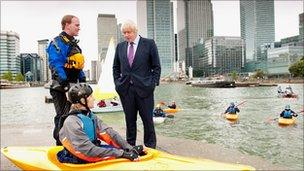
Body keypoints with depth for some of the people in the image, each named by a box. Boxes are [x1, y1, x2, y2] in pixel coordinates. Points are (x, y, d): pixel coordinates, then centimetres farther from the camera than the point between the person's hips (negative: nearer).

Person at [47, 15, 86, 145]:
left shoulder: (74, 44, 18)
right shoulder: (57, 42, -10)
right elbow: (56, 65, -19)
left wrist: (83, 81, 15)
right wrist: (64, 83, -25)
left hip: (74, 86, 9)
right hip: (61, 88, -9)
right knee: (62, 116, -3)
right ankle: (60, 144, 8)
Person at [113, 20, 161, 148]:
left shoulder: (149, 44, 1)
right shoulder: (120, 46, 12)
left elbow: (156, 66, 2)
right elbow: (115, 67, 19)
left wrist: (153, 84, -5)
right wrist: (117, 83, 8)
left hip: (144, 89, -3)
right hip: (125, 89, 3)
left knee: (147, 119, 4)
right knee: (129, 119, 11)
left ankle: (150, 146, 19)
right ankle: (130, 145, 24)